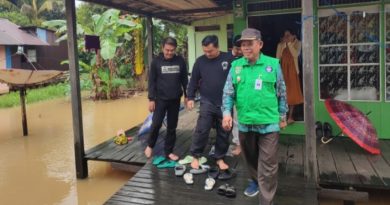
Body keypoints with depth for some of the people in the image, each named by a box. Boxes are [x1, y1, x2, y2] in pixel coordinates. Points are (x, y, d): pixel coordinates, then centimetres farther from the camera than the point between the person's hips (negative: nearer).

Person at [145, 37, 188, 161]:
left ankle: (169, 151, 20)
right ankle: (150, 145, 22)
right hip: (160, 99, -2)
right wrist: (151, 99, -6)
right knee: (156, 124, -3)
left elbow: (185, 80, 7)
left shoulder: (180, 61, 0)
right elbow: (152, 81, -2)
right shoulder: (156, 61, -4)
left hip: (175, 100, 2)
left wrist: (187, 96, 6)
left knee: (172, 127, 8)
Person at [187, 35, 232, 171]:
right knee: (201, 131, -2)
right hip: (207, 103, 0)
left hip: (225, 103, 0)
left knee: (224, 133, 9)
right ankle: (195, 156, 14)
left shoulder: (228, 59, -6)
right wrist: (190, 97, 2)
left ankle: (220, 158, 24)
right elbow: (194, 80, 6)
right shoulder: (200, 61, 0)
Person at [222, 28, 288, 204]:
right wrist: (227, 112, -11)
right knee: (250, 158, 23)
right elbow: (228, 93, 3)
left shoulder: (273, 64, -4)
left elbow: (281, 92, 4)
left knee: (268, 166, 0)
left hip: (268, 123, -3)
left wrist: (282, 116, 8)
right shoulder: (235, 66, 1)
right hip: (245, 123, 3)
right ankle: (255, 180, 50)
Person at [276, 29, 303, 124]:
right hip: (283, 70, 1)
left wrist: (289, 43, -16)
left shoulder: (297, 43, 3)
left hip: (292, 70, -1)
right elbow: (278, 57, -1)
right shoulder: (280, 44, 8)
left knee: (292, 93, 1)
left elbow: (295, 54, -15)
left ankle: (290, 116, 8)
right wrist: (282, 44, -7)